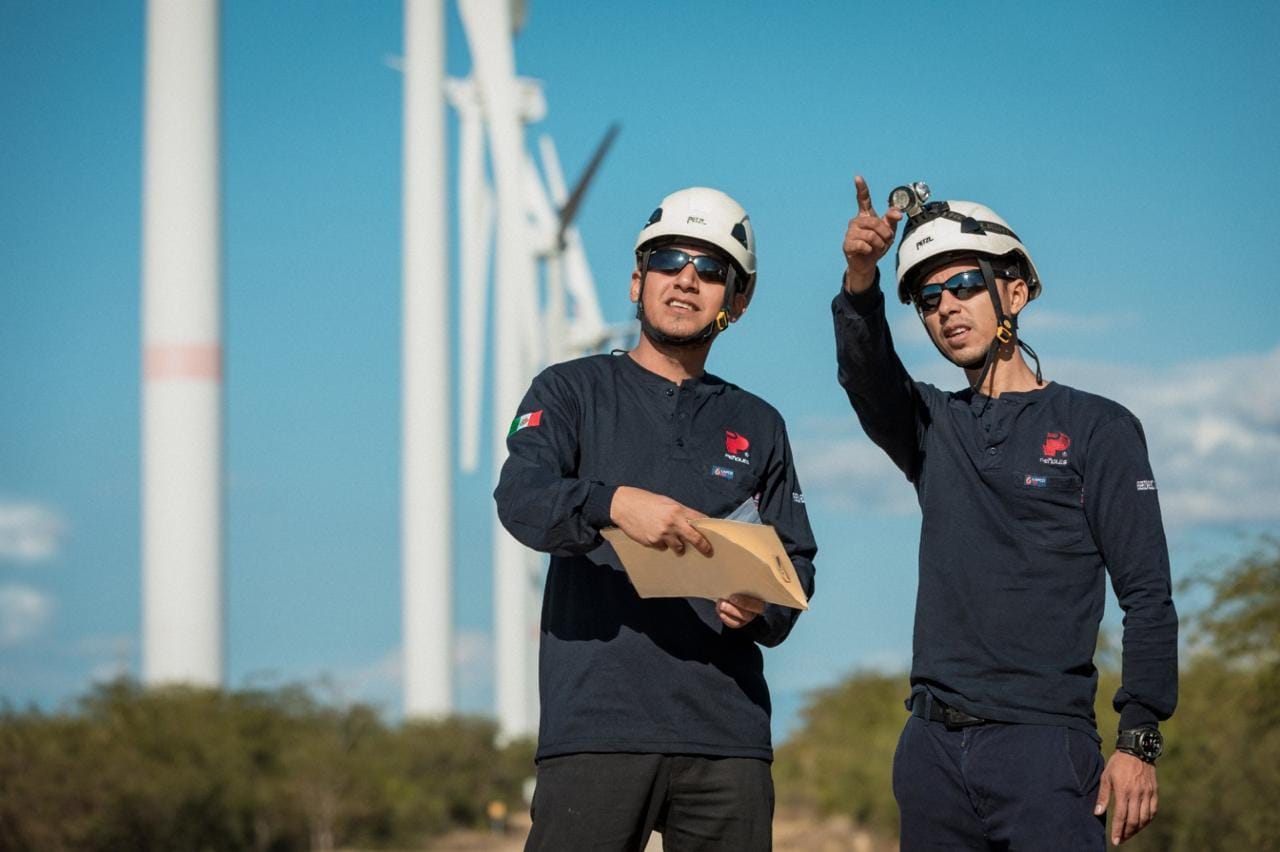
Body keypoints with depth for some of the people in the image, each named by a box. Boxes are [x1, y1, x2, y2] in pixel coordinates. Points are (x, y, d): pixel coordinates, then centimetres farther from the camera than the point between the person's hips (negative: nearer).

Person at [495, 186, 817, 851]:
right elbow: (521, 498, -7)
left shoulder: (757, 426, 21)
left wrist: (761, 609, -6)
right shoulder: (572, 391, 11)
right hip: (597, 719, -3)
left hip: (727, 729, 3)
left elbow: (795, 564, 18)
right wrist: (615, 503, -27)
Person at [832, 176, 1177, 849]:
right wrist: (859, 280, -27)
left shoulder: (1098, 429, 3)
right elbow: (867, 375, -7)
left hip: (1042, 743, -4)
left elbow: (1147, 598, -1)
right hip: (932, 749, 4)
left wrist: (1139, 743, -9)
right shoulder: (931, 427, 16)